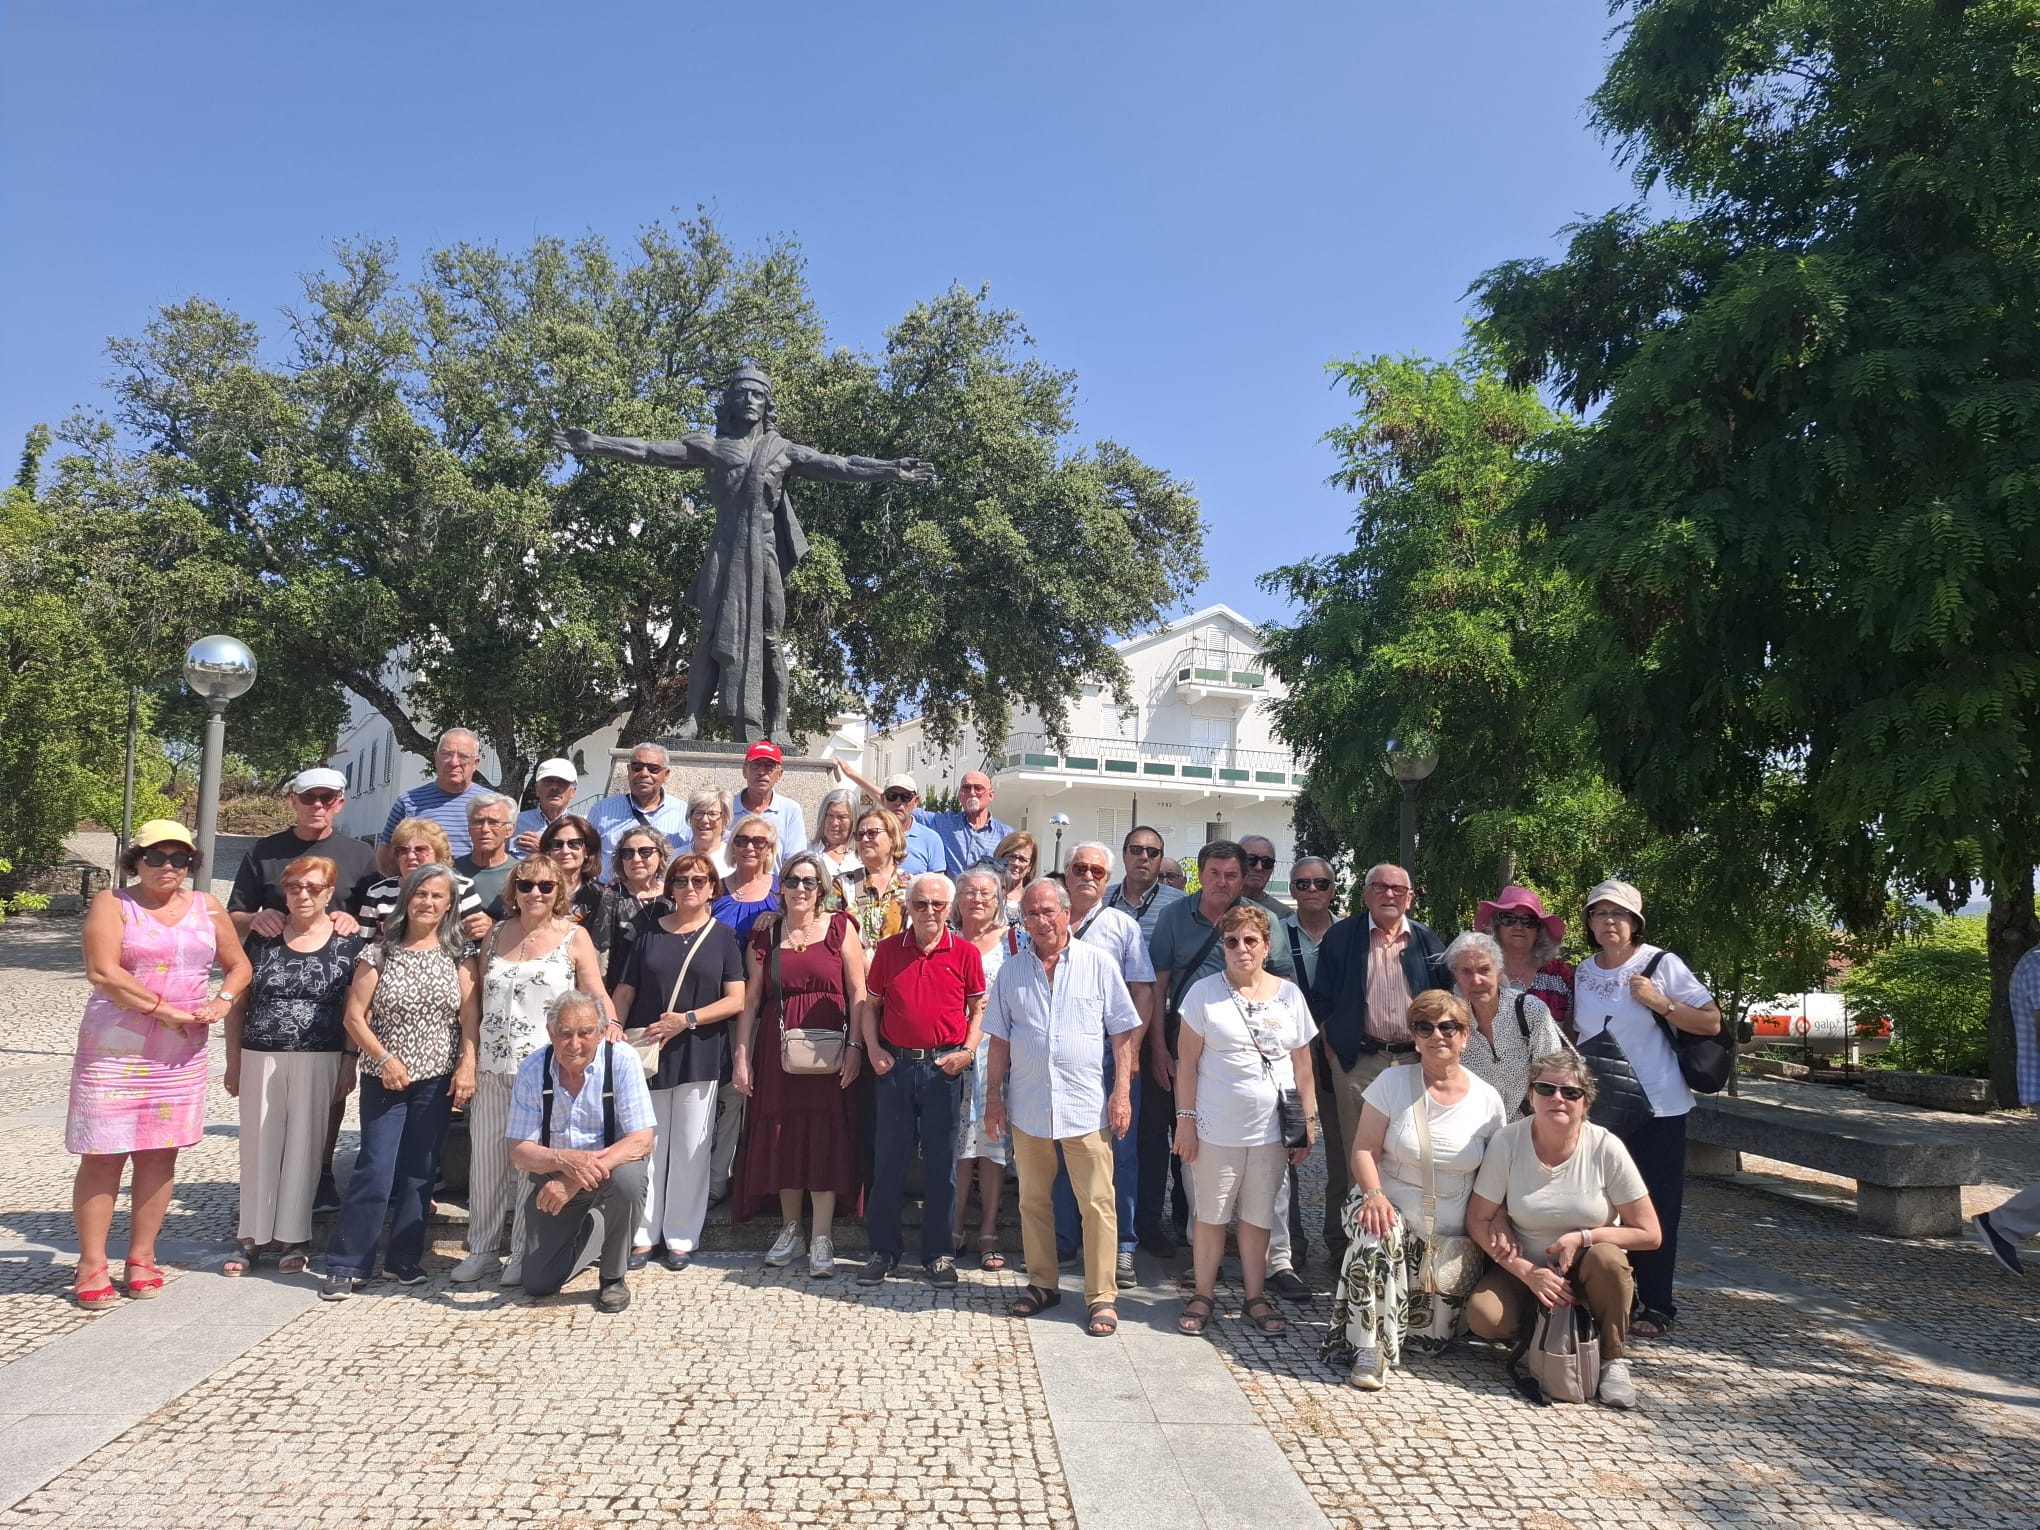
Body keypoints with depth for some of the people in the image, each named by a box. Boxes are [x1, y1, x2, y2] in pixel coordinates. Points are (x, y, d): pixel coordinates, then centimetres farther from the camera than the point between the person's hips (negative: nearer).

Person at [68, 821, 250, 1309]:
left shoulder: (207, 908, 10)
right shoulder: (112, 903, -3)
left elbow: (239, 965, 16)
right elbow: (103, 972, -14)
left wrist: (223, 1000, -4)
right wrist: (164, 1010, -15)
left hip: (181, 1054, 4)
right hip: (113, 1050, -4)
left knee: (160, 1154, 8)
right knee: (103, 1156, 0)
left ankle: (142, 1256, 19)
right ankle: (92, 1265, 10)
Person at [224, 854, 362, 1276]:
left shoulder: (347, 944, 0)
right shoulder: (263, 938, 5)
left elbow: (354, 1011, 0)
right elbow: (238, 1003, 9)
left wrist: (349, 1065, -5)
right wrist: (233, 1062, 6)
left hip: (319, 1061, -2)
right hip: (261, 1056, 2)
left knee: (304, 1146, 5)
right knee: (258, 1146, 7)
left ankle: (292, 1237, 16)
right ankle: (251, 1236, 19)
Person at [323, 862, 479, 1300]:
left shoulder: (458, 953, 3)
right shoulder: (380, 951, -1)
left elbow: (470, 1015, -1)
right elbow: (355, 1016, -2)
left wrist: (467, 1065, -11)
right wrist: (383, 1058, -11)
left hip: (437, 1080, 1)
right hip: (385, 1078, -1)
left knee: (419, 1174, 8)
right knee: (375, 1172, -5)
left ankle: (405, 1259, 19)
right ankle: (346, 1265, 5)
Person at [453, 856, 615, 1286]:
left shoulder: (574, 937, 0)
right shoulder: (495, 935, 10)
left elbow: (597, 994, -1)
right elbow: (480, 998, 14)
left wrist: (611, 1024, -21)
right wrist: (469, 1058, 10)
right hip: (493, 1068, 3)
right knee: (485, 1159, 6)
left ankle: (523, 1254, 14)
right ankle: (482, 1250, 20)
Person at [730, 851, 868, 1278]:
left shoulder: (840, 927, 0)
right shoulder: (765, 934, 7)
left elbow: (858, 991, -2)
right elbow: (751, 999, 6)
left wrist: (854, 1046, -9)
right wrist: (741, 1056, 1)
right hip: (777, 1051, 3)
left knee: (825, 1140, -3)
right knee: (781, 1139, 7)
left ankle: (821, 1239, 5)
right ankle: (790, 1229, 23)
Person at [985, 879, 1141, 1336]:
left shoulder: (1099, 964, -1)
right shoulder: (1011, 971, 7)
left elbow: (1122, 1033, -1)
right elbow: (999, 1040, 10)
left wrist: (1122, 1092, -7)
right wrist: (993, 1096, 6)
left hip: (1087, 1106, -3)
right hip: (1027, 1106, 3)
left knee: (1098, 1204, -1)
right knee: (1032, 1200, 12)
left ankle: (1101, 1297, 9)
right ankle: (1042, 1283, 27)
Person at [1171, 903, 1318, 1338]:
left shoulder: (1288, 995, 3)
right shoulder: (1204, 992, -4)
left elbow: (1302, 1065, 8)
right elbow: (1188, 1063, -3)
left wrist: (1309, 1121, 6)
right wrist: (1185, 1120, -7)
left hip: (1271, 1130, 2)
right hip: (1217, 1128, -2)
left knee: (1258, 1217, 12)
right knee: (1211, 1215, 8)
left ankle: (1255, 1298, 25)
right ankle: (1204, 1295, 22)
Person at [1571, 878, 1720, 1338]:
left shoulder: (1661, 965, -7)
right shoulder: (1582, 973, 7)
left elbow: (1712, 1023, -9)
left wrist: (1660, 1002, -20)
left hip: (1656, 1109, -4)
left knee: (1655, 1210, 2)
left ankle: (1656, 1307, 14)